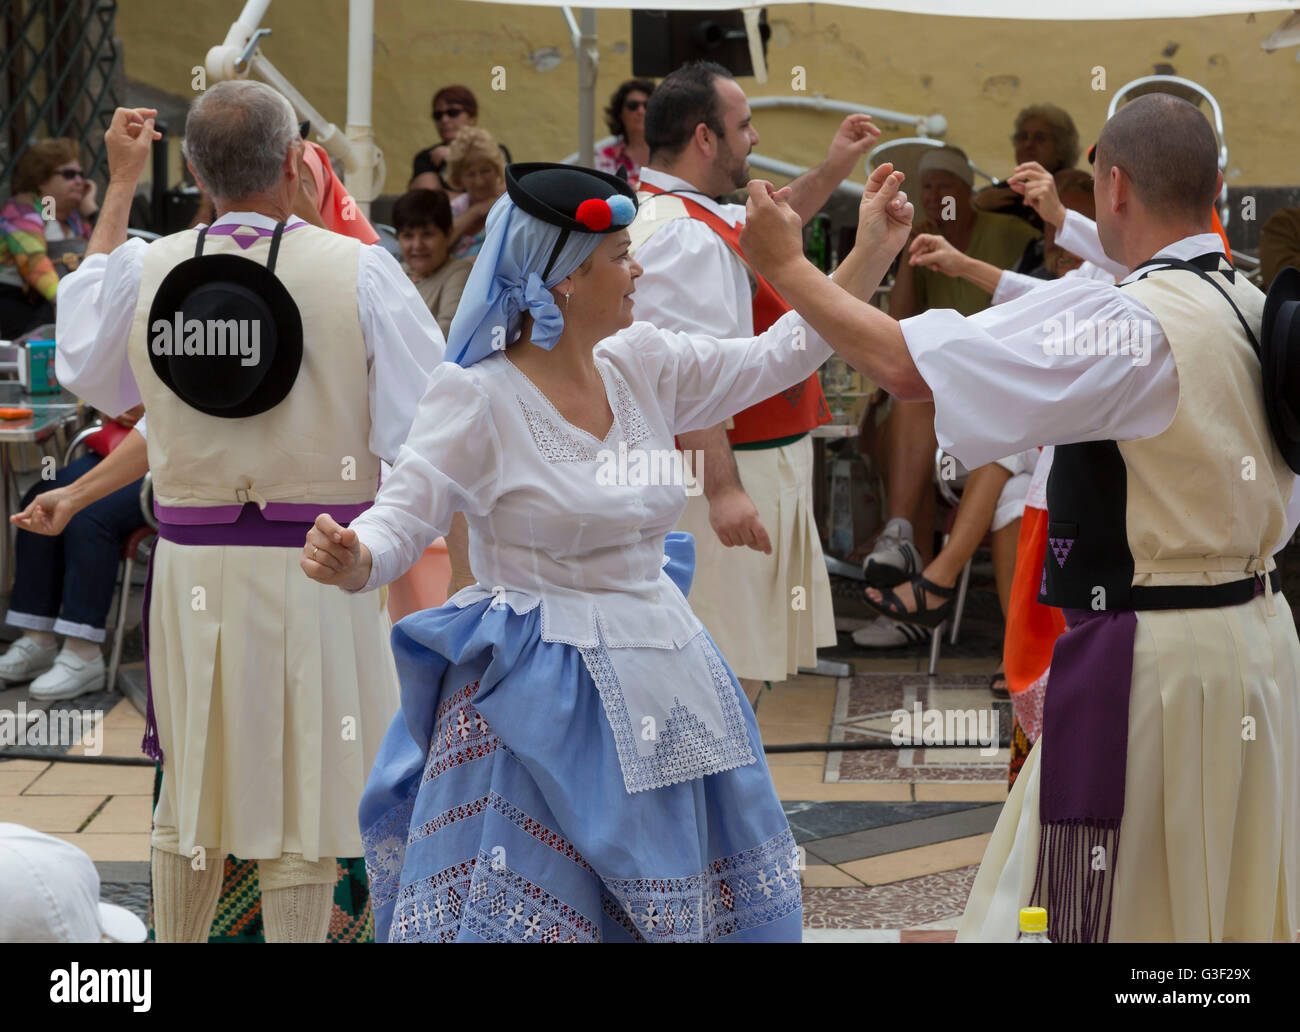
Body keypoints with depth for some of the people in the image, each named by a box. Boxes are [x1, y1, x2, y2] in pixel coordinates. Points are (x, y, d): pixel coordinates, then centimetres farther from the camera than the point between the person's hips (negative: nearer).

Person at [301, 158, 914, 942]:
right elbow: (400, 521, -17)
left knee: (684, 906, 13)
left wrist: (872, 253, 8)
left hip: (661, 685, 7)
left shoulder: (643, 366, 5)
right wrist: (350, 560, -40)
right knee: (522, 916, -7)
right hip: (542, 709, -7)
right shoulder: (478, 398, -13)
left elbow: (778, 358, 12)